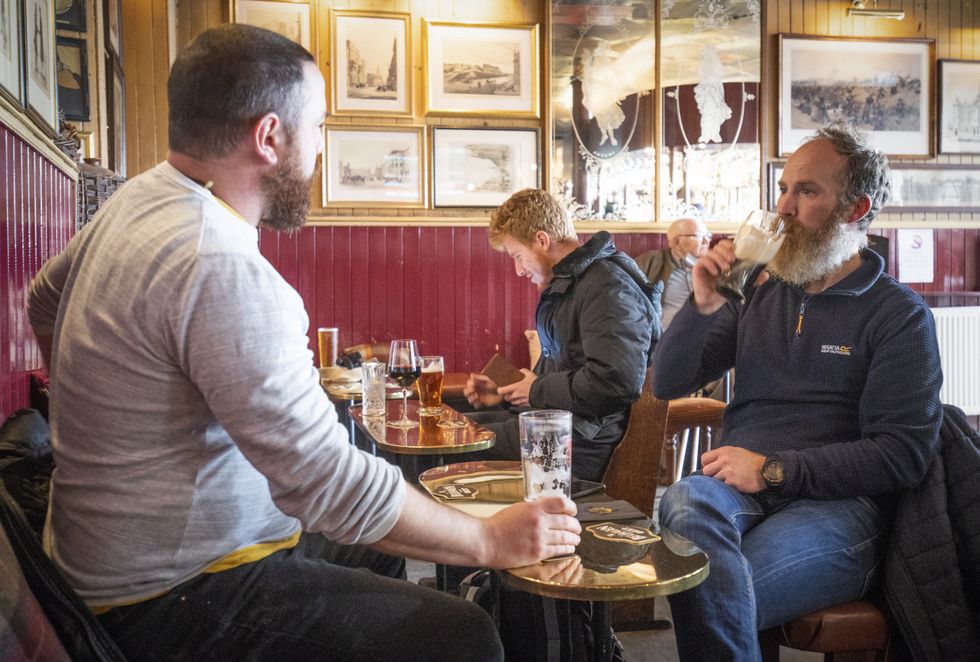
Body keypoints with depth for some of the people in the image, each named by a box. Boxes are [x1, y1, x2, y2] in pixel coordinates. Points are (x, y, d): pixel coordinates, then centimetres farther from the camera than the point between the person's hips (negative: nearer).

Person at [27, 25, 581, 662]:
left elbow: (46, 298, 23)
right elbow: (331, 482, -29)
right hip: (173, 597, -10)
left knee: (375, 552, 23)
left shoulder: (140, 198, 3)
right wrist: (491, 542, -16)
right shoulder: (223, 269, -29)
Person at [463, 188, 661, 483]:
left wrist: (538, 391, -14)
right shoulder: (566, 284, 18)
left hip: (586, 444, -10)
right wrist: (505, 393, 15)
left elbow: (615, 382, -29)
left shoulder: (608, 287, -17)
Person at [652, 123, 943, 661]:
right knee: (685, 502, -34)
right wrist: (703, 307, -3)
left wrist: (774, 469, -14)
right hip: (738, 488, 4)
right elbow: (667, 385, 14)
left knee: (709, 599, -33)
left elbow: (903, 452, -6)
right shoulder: (760, 292, 17)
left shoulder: (899, 313, 4)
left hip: (835, 502, -3)